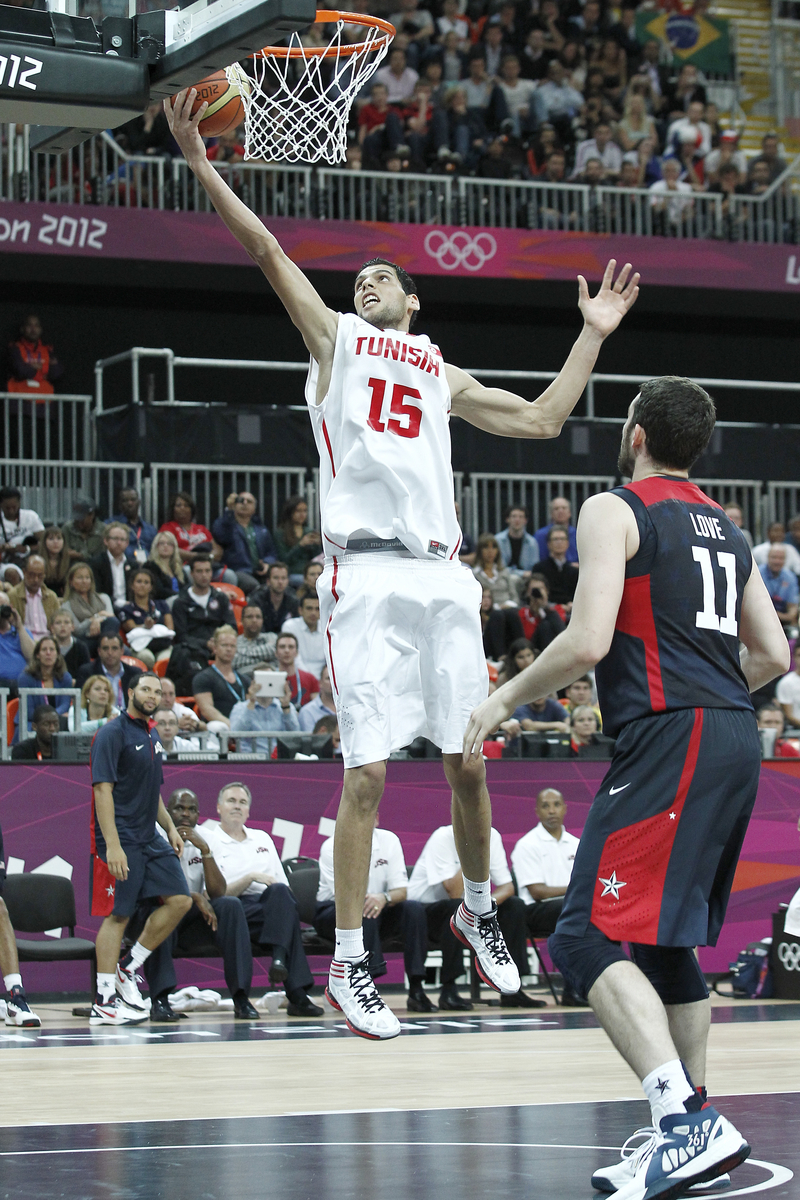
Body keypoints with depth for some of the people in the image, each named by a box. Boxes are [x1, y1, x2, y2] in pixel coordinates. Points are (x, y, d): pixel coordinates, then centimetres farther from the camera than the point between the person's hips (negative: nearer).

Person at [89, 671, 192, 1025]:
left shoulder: (152, 736, 16)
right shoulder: (112, 733, -10)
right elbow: (102, 790, -17)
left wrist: (170, 827, 16)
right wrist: (112, 845, -24)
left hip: (150, 838, 8)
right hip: (121, 839, -8)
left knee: (180, 900, 1)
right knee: (118, 915, -7)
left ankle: (129, 967, 11)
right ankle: (103, 1001, -3)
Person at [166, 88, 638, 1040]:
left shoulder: (442, 375, 26)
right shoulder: (334, 337, 15)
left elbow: (541, 420, 29)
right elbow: (266, 248, 5)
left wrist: (592, 336, 27)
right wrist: (200, 164, -3)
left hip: (442, 577, 4)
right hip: (367, 576, -4)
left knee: (469, 764, 7)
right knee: (366, 773, -9)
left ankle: (478, 912, 30)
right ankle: (348, 965, -3)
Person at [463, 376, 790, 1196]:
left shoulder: (614, 512, -3)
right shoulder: (724, 528, 21)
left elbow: (588, 642, -14)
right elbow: (772, 653, 21)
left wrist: (505, 699, -1)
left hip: (669, 741, -9)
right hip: (735, 740, 9)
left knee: (589, 939, -14)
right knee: (664, 941, 20)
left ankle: (687, 1121, -29)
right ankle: (691, 1132, 22)